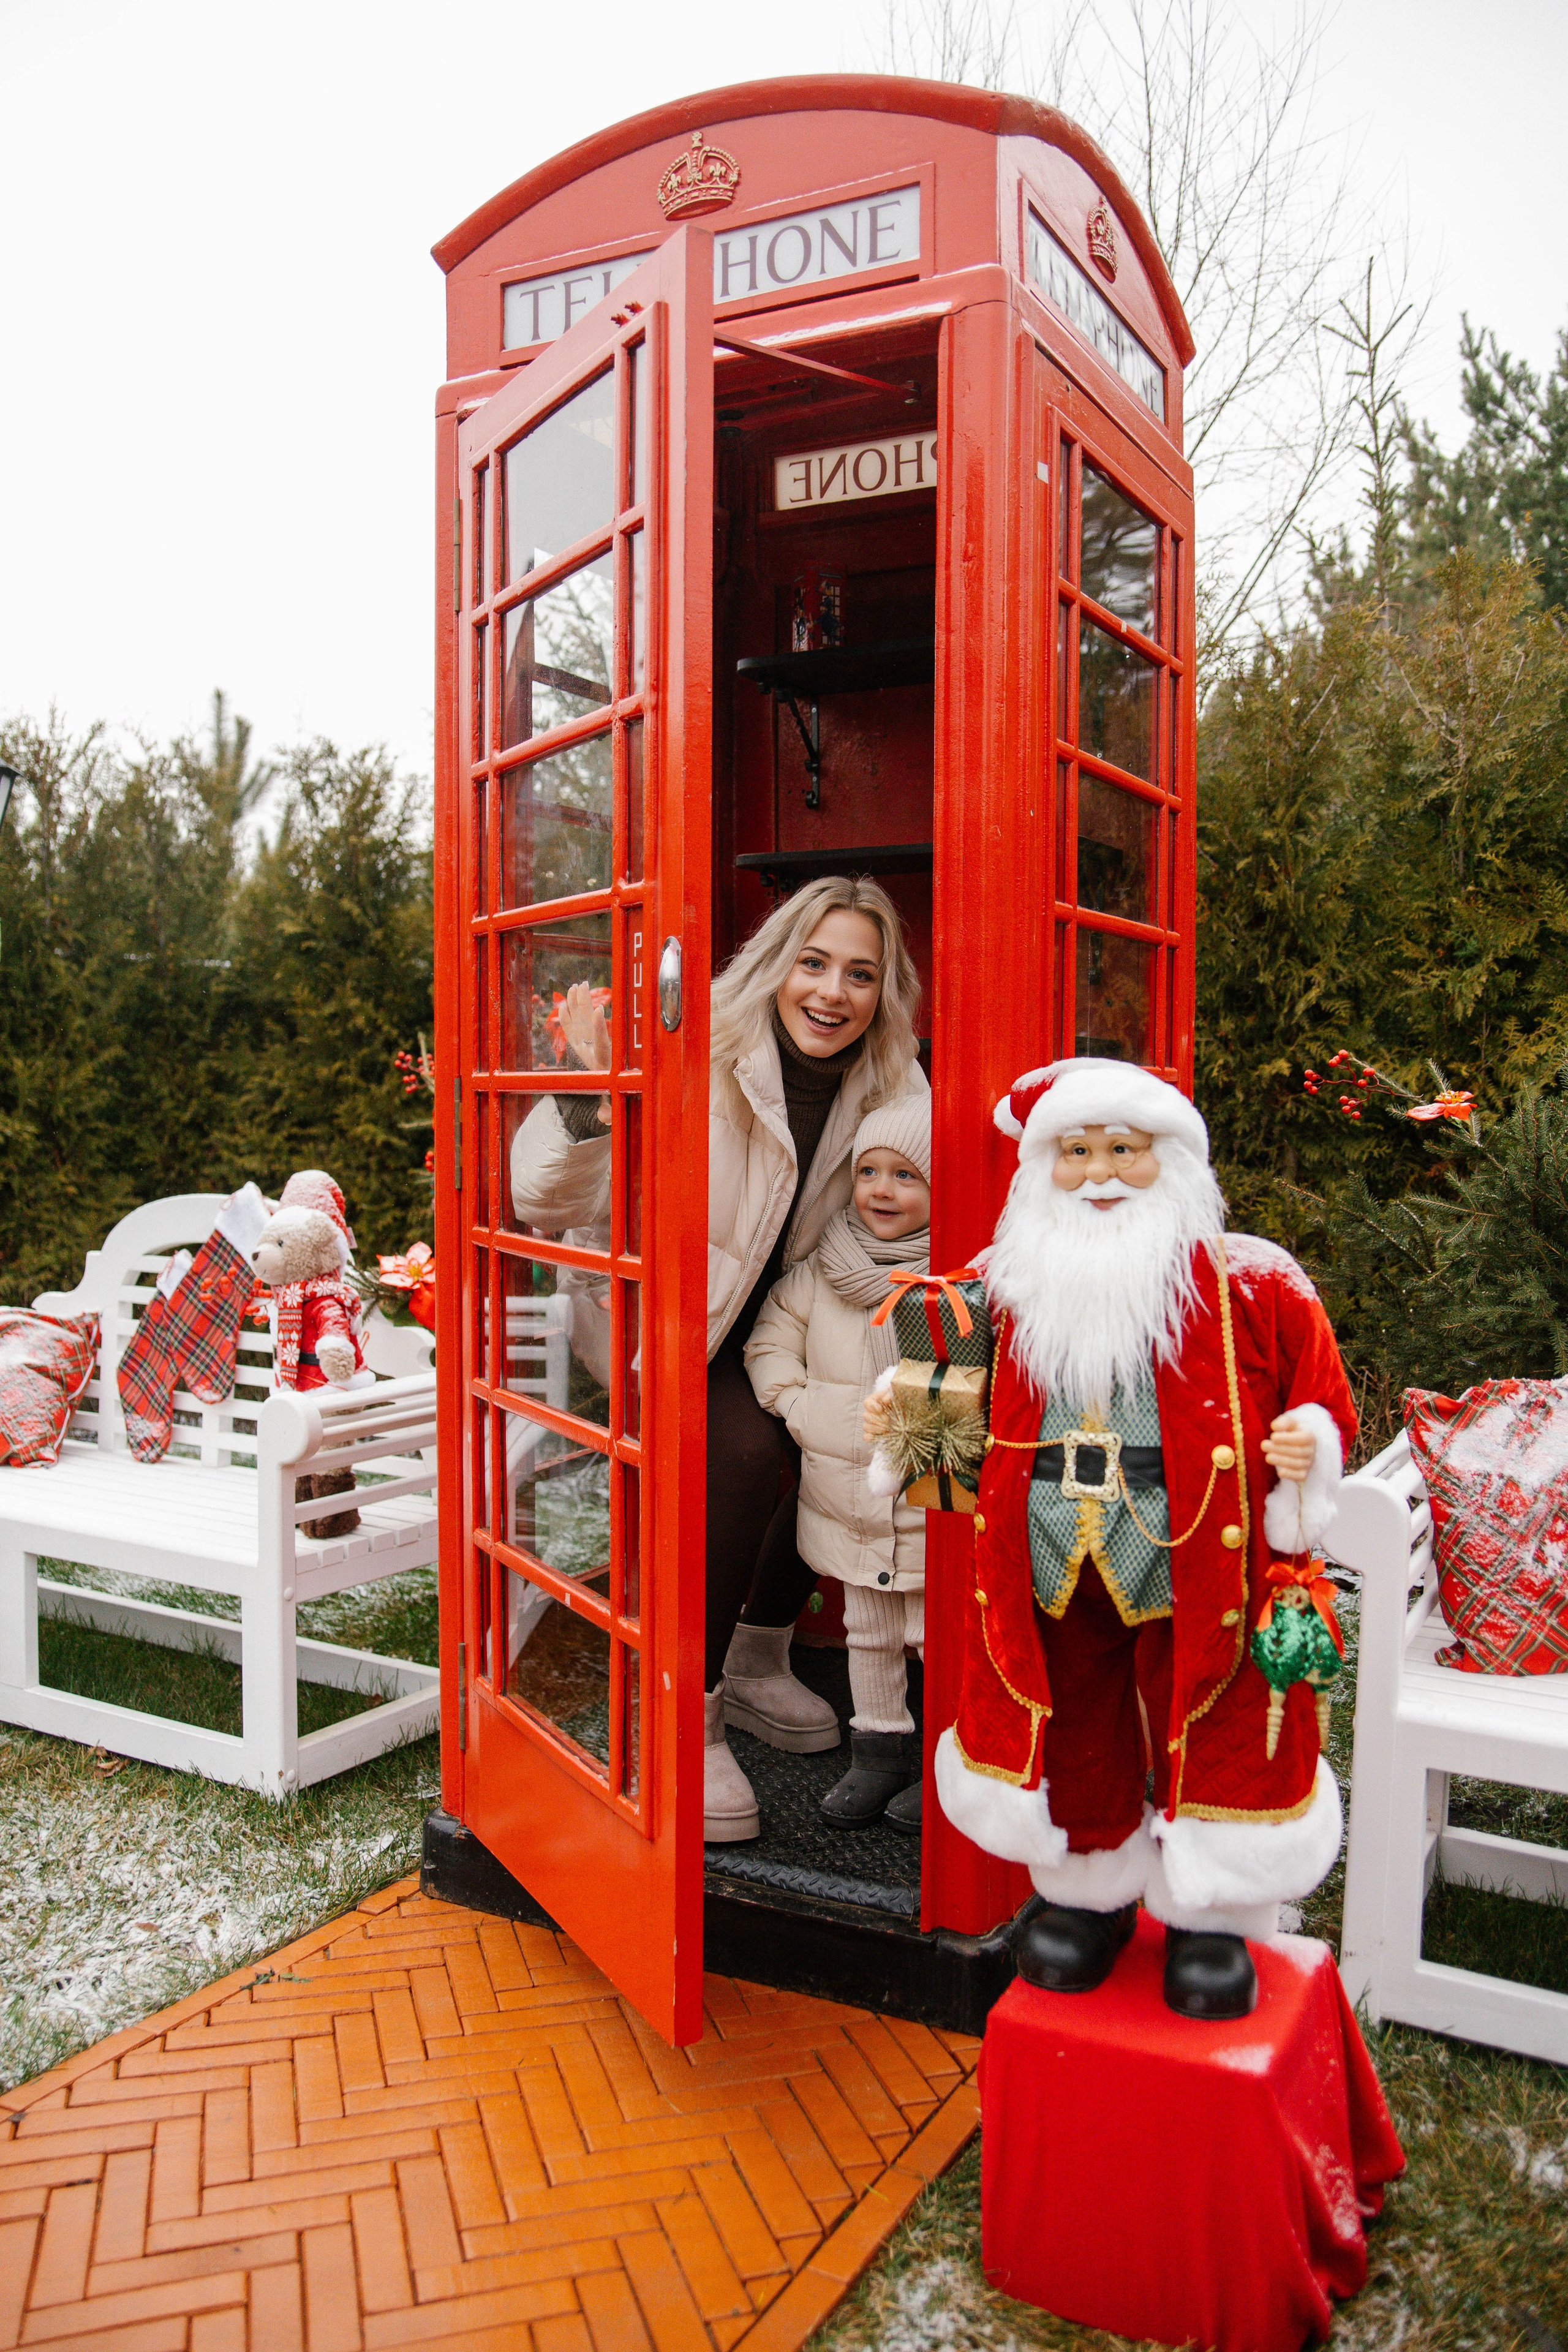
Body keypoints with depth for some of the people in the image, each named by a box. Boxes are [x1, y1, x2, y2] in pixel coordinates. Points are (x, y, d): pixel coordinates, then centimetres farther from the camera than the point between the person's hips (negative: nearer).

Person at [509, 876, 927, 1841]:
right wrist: (588, 1099, -47)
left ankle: (756, 1664, 12)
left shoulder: (886, 1089, -10)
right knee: (746, 1450, -29)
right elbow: (547, 1201, -29)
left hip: (770, 1327, 6)